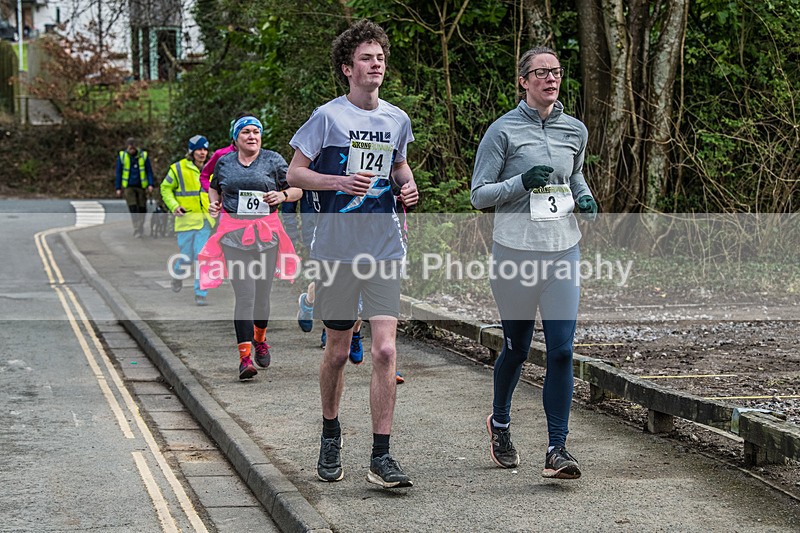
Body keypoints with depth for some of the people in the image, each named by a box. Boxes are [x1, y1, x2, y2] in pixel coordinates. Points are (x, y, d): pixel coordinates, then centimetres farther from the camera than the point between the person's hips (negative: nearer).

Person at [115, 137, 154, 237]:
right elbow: (118, 173, 7)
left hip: (141, 186, 1)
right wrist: (118, 188, 5)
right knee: (133, 209, -12)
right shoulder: (121, 156, 2)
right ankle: (137, 231, -13)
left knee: (142, 209, 4)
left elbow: (149, 171, 6)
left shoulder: (143, 155, 2)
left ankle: (141, 227, 24)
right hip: (128, 187, -1)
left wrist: (150, 184, -5)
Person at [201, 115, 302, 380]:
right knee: (245, 295, -12)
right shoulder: (224, 162, 11)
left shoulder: (273, 160, 6)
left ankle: (260, 340, 37)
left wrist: (282, 195, -10)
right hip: (233, 233, 0)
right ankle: (245, 357, -13)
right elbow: (215, 187, 28)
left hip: (266, 233, 1)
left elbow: (297, 190, 10)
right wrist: (214, 203, 8)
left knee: (262, 294, 6)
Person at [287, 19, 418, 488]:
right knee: (339, 352, 9)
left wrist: (408, 185, 4)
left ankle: (381, 457, -4)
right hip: (337, 250, -2)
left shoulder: (397, 119, 9)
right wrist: (343, 182, -17)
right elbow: (295, 173, -2)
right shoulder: (328, 117, -4)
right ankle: (331, 434, 33)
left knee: (385, 350, -9)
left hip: (385, 250, 2)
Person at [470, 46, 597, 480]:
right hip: (515, 250, -3)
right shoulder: (504, 130, -5)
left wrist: (584, 198, 5)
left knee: (561, 350, -7)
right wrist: (522, 182, -20)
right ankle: (500, 423, 37)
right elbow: (479, 194, -5)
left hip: (563, 251, 3)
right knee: (516, 348, 9)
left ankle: (556, 450, -4)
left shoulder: (575, 130, 9)